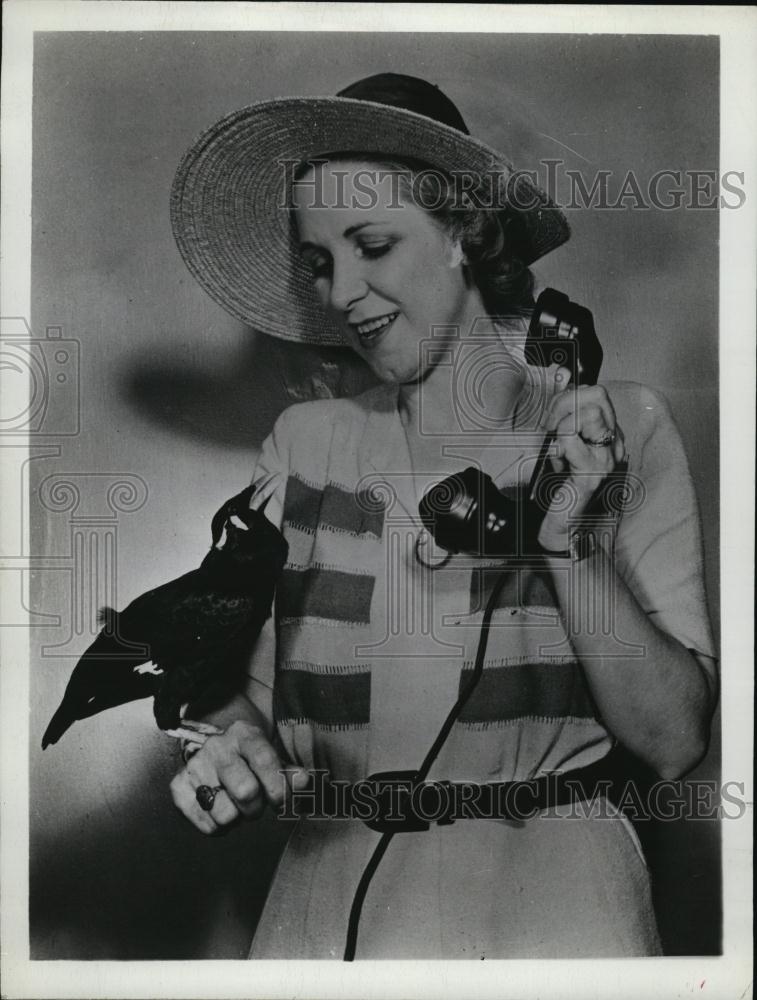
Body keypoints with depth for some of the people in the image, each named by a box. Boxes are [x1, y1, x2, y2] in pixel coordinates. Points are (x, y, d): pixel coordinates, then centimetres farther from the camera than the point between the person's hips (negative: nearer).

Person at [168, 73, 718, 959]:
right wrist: (232, 751, -13)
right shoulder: (304, 446, 4)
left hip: (555, 881, -1)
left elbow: (674, 744, -3)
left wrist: (569, 541, -14)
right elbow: (245, 693, 8)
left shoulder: (622, 428, -1)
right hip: (333, 879, 2)